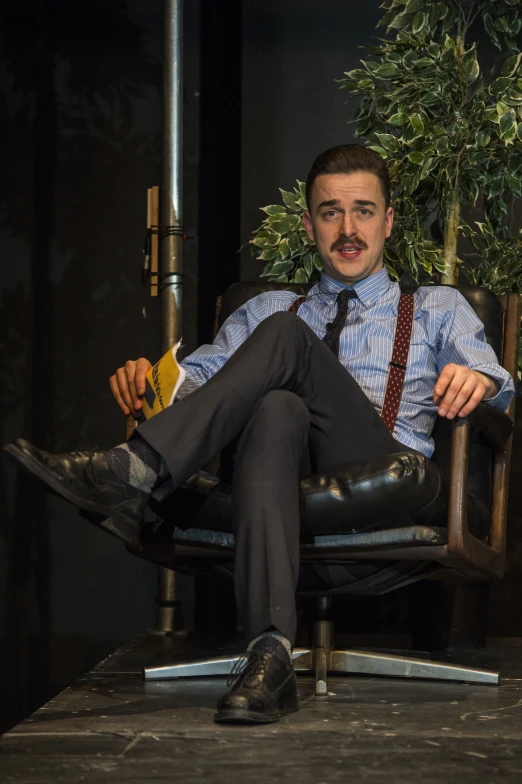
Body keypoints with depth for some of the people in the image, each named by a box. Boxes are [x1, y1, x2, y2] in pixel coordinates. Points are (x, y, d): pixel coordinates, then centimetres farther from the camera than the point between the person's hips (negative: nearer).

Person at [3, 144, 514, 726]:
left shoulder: (437, 307, 26)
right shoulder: (266, 310, 33)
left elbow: (493, 382, 7)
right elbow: (197, 374, 17)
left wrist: (480, 379, -19)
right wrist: (146, 376, -8)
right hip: (300, 475, 2)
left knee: (286, 335, -24)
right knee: (277, 410, -38)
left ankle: (132, 473, -41)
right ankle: (270, 656, -54)